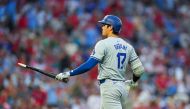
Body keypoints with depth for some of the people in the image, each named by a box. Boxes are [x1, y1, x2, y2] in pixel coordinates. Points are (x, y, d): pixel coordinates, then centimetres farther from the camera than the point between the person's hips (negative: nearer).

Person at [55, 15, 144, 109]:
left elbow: (89, 65, -15)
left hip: (109, 87, -8)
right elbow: (139, 69, 8)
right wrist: (132, 82, 28)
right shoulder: (128, 46, 12)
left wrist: (69, 74, -10)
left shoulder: (103, 44, -6)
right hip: (122, 86, 8)